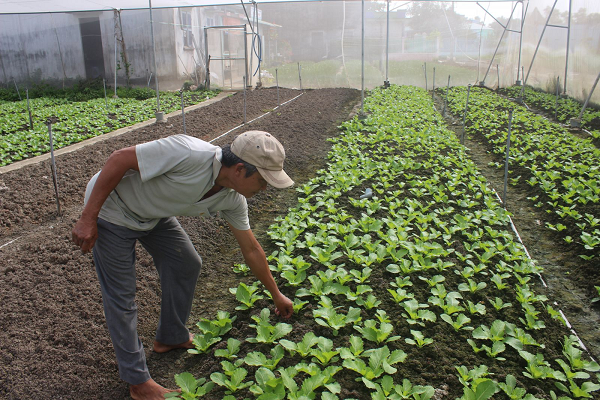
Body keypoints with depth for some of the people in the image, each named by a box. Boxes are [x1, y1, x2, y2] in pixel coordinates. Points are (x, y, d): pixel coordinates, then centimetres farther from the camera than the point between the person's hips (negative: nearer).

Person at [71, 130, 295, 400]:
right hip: (112, 209, -7)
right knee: (121, 296, -2)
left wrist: (276, 294, 10)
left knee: (187, 265, 10)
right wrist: (88, 219, -27)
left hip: (154, 214, 7)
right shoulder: (189, 154, -37)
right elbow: (119, 158, -30)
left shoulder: (233, 200, -12)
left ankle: (171, 337, 32)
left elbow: (251, 250, 1)